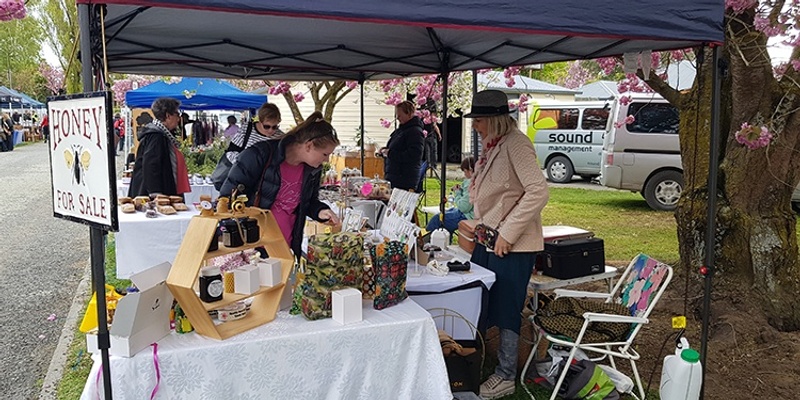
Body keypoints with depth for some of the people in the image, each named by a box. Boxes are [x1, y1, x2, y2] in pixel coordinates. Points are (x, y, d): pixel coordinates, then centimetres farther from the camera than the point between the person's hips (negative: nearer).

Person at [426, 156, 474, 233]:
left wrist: (457, 193, -13)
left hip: (467, 216, -10)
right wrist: (461, 190, 2)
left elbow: (464, 207, -27)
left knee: (438, 218, 5)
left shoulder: (470, 184, -27)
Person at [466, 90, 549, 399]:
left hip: (512, 246, -9)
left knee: (506, 310, 4)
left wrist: (508, 233, -23)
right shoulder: (491, 147, 10)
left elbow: (538, 191, -25)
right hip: (487, 241, 9)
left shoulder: (515, 143, -16)